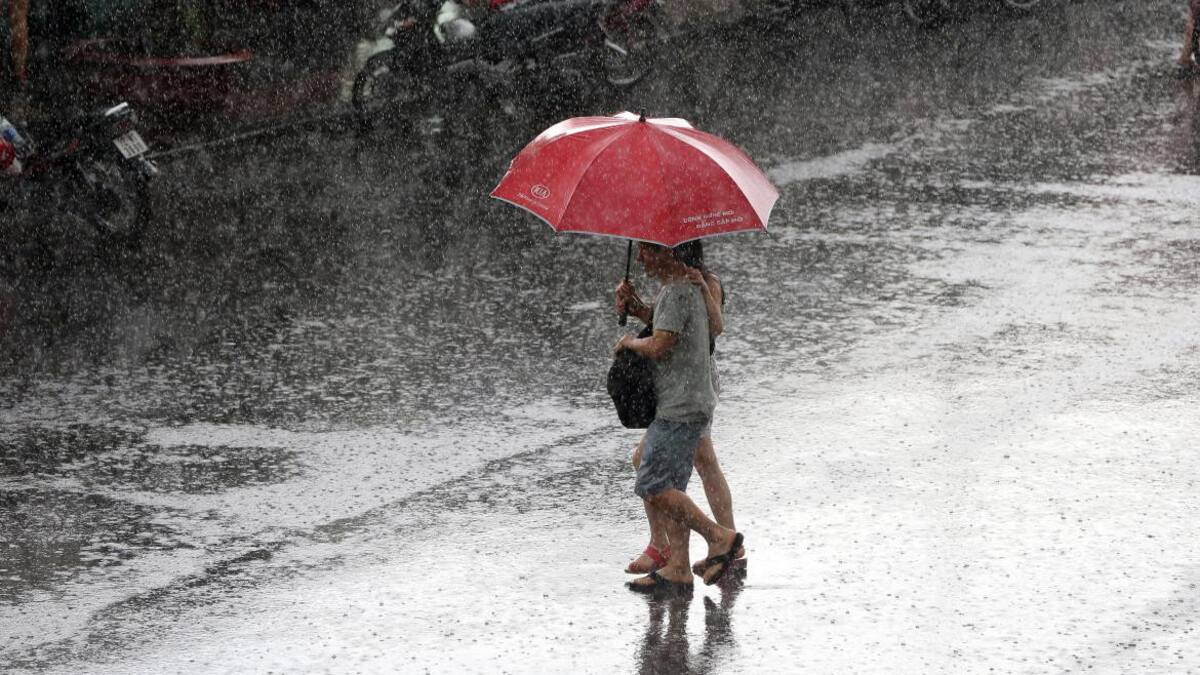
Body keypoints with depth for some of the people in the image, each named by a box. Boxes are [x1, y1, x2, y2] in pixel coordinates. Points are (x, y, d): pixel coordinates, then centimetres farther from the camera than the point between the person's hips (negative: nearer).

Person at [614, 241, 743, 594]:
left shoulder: (678, 292, -16)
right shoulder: (689, 288, 17)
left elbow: (658, 346, -21)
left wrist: (629, 342, -2)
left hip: (680, 408, -10)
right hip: (680, 406, 10)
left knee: (653, 487, -12)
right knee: (669, 487, 8)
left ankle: (719, 537, -10)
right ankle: (678, 569, 5)